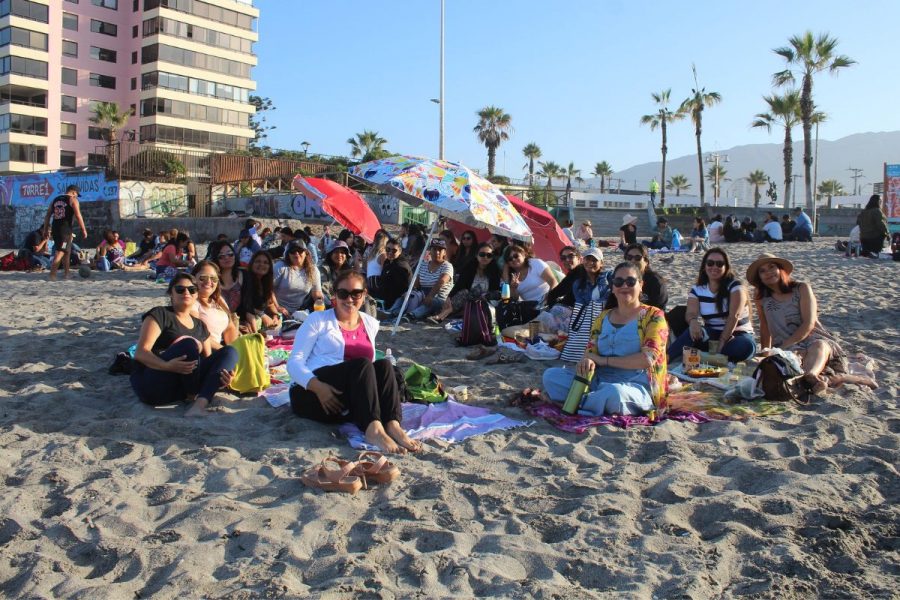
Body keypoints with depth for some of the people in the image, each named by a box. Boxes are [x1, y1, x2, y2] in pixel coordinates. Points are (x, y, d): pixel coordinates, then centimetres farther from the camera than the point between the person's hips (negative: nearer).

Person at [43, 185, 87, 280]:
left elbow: (47, 216, 16)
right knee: (59, 253, -9)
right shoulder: (73, 200, 0)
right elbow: (78, 216, -9)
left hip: (55, 229, 7)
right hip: (66, 230, -7)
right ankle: (52, 276, -18)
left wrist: (46, 230, 18)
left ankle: (66, 274, 27)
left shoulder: (55, 200, 19)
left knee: (67, 252, 20)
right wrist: (84, 230, -6)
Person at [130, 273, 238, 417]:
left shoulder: (200, 326, 17)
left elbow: (208, 360, 11)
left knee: (229, 352, -12)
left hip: (182, 387, 6)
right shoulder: (160, 314, -1)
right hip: (151, 383, -6)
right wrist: (167, 366, -32)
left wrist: (221, 376, -13)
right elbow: (140, 353, -12)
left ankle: (200, 403, -34)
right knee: (189, 344, -29)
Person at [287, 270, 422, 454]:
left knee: (384, 365, -23)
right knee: (361, 365, -29)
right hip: (311, 393, -4)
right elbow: (294, 362, -3)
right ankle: (373, 429, -48)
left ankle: (392, 425, -43)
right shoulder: (318, 320, 5)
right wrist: (318, 387, -23)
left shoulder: (371, 324, 18)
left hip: (351, 402, 4)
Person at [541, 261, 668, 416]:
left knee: (614, 392, -40)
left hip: (635, 386, -5)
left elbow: (648, 359, -12)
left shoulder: (653, 316, 0)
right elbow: (591, 350, 9)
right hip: (598, 381, 5)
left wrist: (604, 360, -11)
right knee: (551, 375, -11)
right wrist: (587, 361, -18)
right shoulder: (604, 317, 16)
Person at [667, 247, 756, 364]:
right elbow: (691, 313, -12)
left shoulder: (735, 286, -7)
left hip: (737, 334, -1)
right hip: (711, 335, 2)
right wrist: (693, 321, -38)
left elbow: (734, 316, -17)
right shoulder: (697, 290, 3)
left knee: (746, 346, -36)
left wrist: (722, 341, -27)